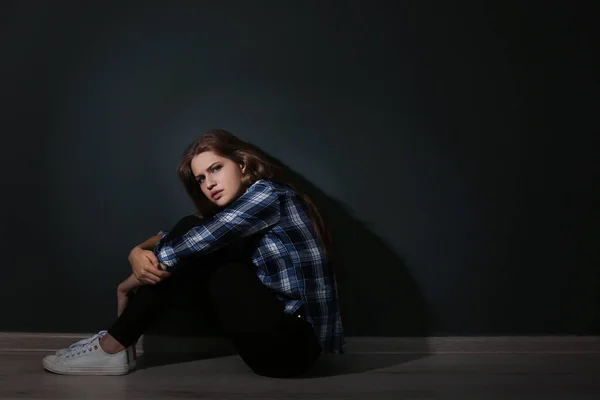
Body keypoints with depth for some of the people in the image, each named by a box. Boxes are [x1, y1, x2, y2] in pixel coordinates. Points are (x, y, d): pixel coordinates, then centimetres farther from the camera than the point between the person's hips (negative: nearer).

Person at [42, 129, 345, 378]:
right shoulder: (227, 215, 16)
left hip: (295, 342, -8)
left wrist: (130, 283, -7)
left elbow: (198, 241, -20)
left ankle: (114, 348, -6)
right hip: (277, 331, 8)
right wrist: (139, 253, -14)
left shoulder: (268, 194, -12)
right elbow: (171, 236, 9)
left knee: (193, 247, -13)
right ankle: (116, 345, 0)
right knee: (189, 242, 1)